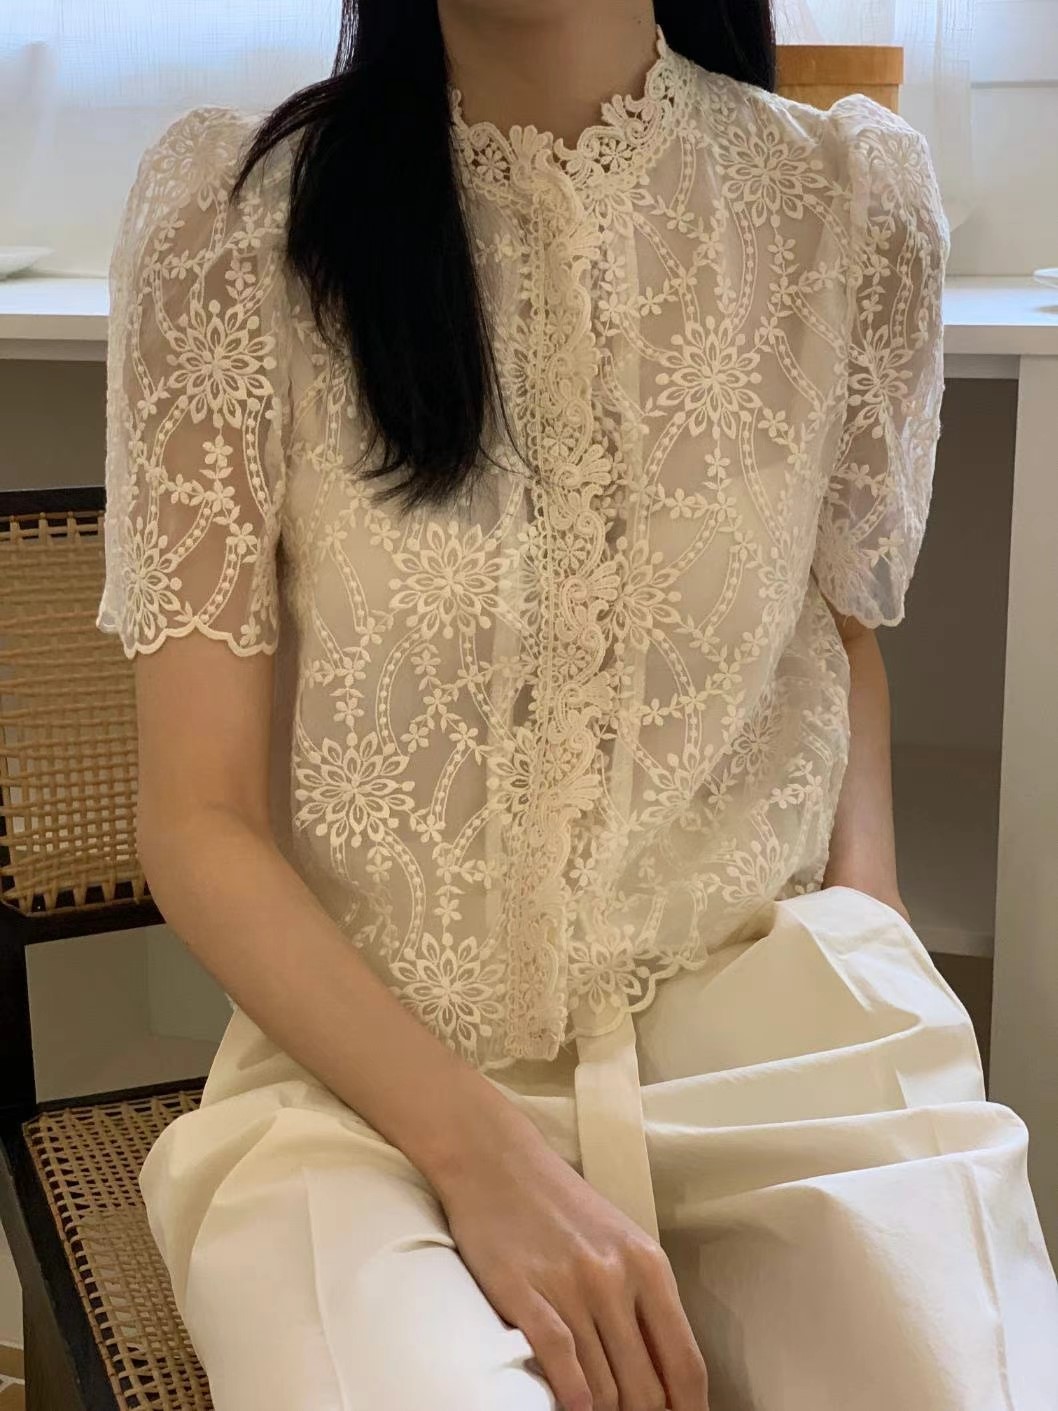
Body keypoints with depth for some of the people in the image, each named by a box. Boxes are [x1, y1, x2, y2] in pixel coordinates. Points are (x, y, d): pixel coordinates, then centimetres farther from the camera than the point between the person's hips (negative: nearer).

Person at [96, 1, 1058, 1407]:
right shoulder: (233, 211, -5)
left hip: (770, 1031, 2)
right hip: (362, 1069, -1)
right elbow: (200, 816, -6)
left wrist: (875, 958, 0)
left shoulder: (851, 201, 2)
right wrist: (480, 1149, -17)